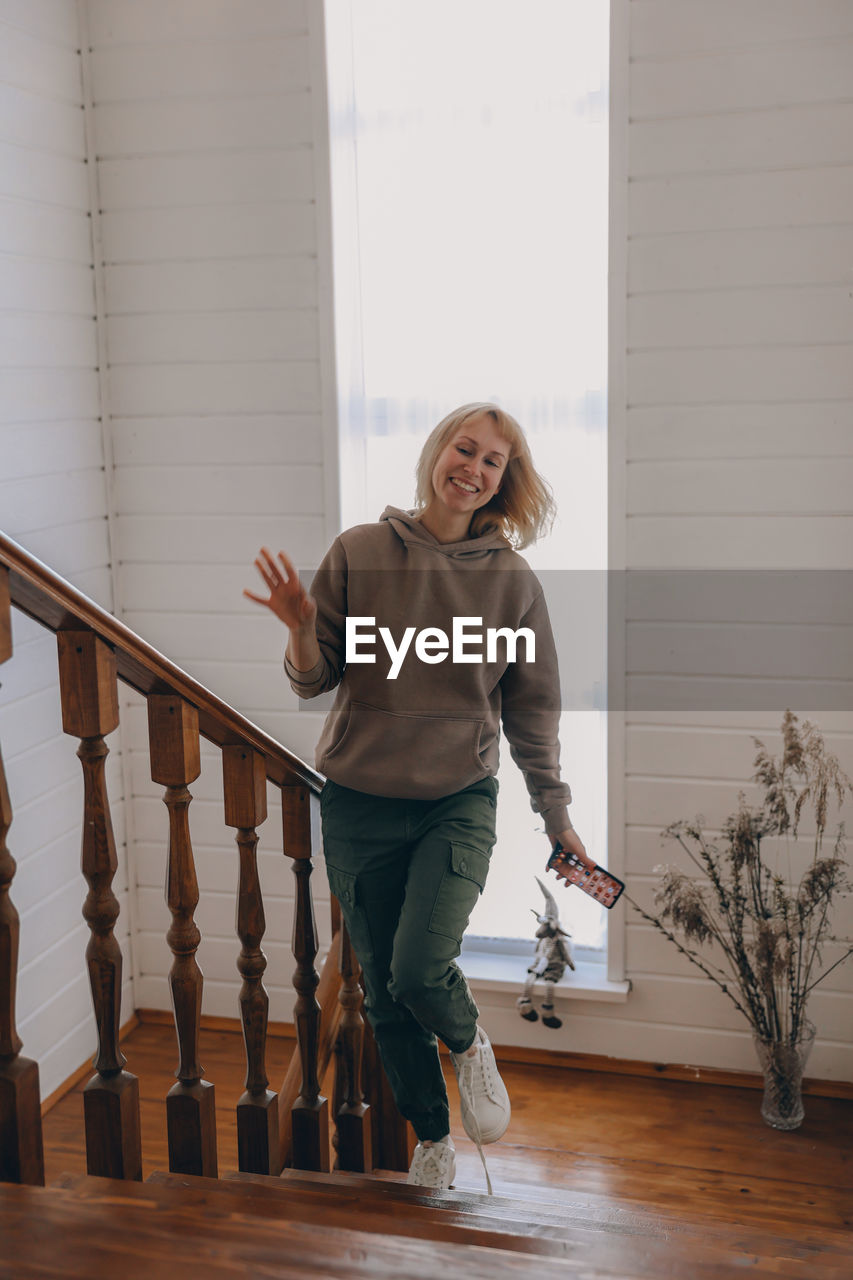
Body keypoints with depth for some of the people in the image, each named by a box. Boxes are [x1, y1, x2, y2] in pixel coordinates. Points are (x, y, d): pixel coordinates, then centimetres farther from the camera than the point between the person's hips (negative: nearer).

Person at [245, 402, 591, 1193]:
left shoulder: (513, 579, -1)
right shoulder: (360, 553, -2)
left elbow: (531, 709, 6)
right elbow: (315, 681, 1)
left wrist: (556, 816, 8)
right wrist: (301, 630, -20)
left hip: (460, 803, -1)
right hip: (358, 806, 1)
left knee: (420, 971, -19)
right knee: (384, 988, 10)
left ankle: (468, 1046, 18)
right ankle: (432, 1141, 33)